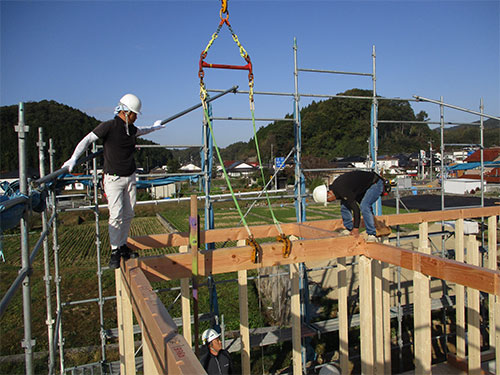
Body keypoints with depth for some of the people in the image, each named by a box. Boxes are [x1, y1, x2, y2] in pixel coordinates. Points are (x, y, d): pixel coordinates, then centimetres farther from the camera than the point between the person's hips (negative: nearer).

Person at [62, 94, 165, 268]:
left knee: (128, 214, 7)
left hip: (130, 177, 6)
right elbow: (87, 139, -14)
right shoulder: (109, 126, -11)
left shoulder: (131, 128, 9)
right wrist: (74, 158, -26)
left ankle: (122, 246, 20)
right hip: (113, 178, -6)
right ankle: (114, 252, 3)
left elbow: (139, 132, 33)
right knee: (116, 215, -10)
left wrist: (153, 128, 49)